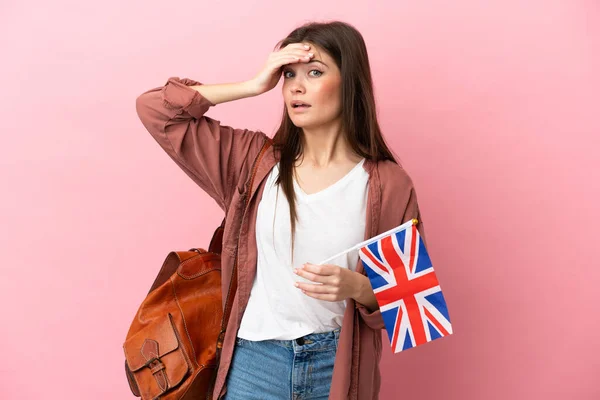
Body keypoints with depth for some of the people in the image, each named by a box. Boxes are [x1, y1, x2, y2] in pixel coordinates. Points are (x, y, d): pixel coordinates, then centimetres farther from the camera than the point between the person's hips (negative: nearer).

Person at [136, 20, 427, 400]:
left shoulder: (389, 184, -8)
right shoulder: (255, 160, -2)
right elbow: (154, 109, -3)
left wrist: (358, 288, -23)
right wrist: (255, 85, -9)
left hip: (339, 367, -1)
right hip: (254, 362, 2)